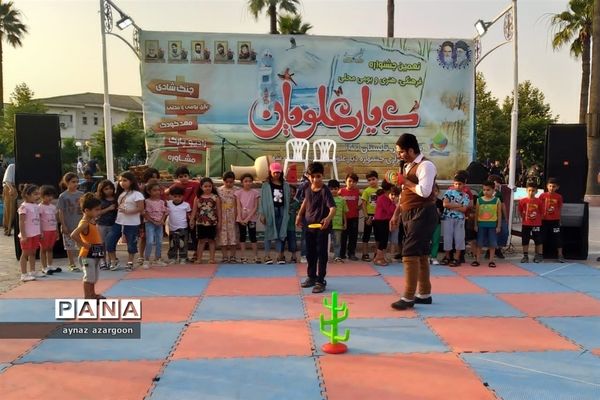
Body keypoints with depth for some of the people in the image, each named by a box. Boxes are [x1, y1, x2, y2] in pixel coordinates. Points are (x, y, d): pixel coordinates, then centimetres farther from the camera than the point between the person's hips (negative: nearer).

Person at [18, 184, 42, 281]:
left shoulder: (36, 206, 10)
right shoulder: (24, 207, -14)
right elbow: (21, 222, -16)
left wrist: (40, 232, 15)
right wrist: (23, 235, -19)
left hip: (35, 234, 8)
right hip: (27, 235, -8)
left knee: (33, 253, 16)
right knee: (25, 254, 0)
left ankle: (32, 271, 27)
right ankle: (24, 274, 5)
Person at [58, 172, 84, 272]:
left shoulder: (81, 195, 3)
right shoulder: (63, 196, -5)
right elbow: (61, 212, -4)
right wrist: (63, 225, -8)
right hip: (68, 226, -2)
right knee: (70, 246, 6)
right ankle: (72, 264, 18)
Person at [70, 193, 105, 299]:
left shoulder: (93, 221, 9)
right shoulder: (84, 223, -20)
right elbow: (73, 235, -34)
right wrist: (84, 244, -23)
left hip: (96, 254, 9)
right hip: (88, 255, -9)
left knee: (94, 276, 18)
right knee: (89, 277, -1)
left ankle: (93, 294, 30)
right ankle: (87, 297, 7)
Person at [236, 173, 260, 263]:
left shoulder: (255, 192, -3)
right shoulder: (239, 192, 0)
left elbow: (256, 207, -6)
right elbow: (238, 207, -2)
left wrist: (248, 218, -13)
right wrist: (240, 218, -13)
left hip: (251, 218, -1)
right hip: (241, 218, 1)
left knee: (253, 237, 1)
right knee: (242, 237, 5)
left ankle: (256, 257, 5)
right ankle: (244, 257, 10)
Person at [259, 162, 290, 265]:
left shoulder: (285, 185, 7)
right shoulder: (266, 185, 0)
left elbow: (287, 200, 8)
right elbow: (263, 200, -2)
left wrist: (287, 212, 3)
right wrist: (262, 214, -8)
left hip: (282, 210, 3)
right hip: (270, 211, -3)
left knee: (281, 233, 5)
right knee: (269, 233, 1)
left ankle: (280, 255, 11)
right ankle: (267, 256, 6)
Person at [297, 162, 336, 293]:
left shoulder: (325, 191, -20)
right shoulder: (308, 189, 1)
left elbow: (333, 207, -33)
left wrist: (328, 218, -52)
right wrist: (300, 214, 21)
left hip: (322, 227, -7)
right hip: (309, 226, 7)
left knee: (321, 254, -1)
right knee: (310, 253, 16)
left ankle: (321, 281, 6)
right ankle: (311, 277, 31)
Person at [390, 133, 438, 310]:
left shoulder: (425, 165, -14)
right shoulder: (407, 166, 16)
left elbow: (424, 191, -27)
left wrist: (405, 181, -15)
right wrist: (396, 214, 17)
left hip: (422, 214, -9)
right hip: (410, 214, 9)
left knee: (410, 254, -12)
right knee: (420, 254, 13)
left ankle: (408, 297, -5)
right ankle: (424, 294, 22)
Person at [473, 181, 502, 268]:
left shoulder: (497, 200, -1)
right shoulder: (479, 200, 1)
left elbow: (499, 214, 2)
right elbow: (476, 213, 6)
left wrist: (499, 226, -2)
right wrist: (475, 225, 5)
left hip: (492, 225, -1)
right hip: (481, 225, 1)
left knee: (492, 244, 4)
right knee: (479, 243, 5)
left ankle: (491, 261, 13)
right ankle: (477, 260, 12)